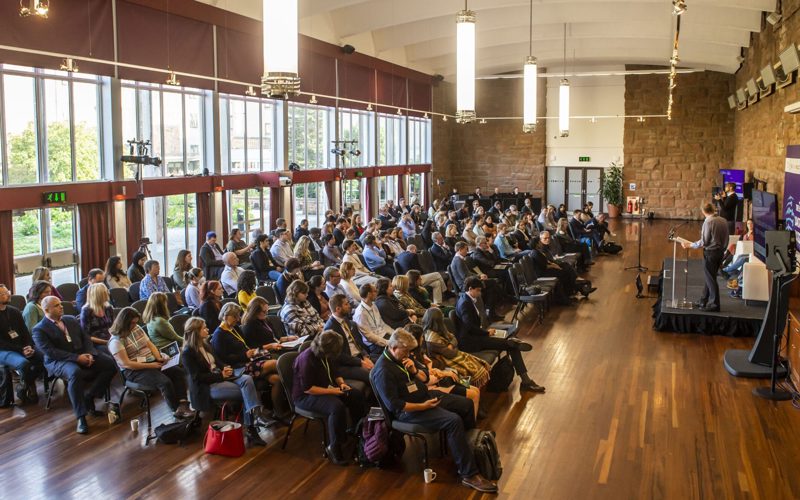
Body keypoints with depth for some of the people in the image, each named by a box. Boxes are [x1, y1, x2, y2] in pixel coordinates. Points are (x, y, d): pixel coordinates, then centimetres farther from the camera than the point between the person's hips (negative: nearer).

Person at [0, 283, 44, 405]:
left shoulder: (14, 311, 10)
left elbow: (25, 332, 10)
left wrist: (29, 346, -10)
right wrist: (21, 350, -20)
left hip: (22, 347, 6)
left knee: (44, 357, -16)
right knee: (24, 364, -34)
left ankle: (24, 384, 3)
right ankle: (25, 386, -2)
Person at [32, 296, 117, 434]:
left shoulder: (71, 320, 16)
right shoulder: (39, 329, -4)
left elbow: (85, 339, 14)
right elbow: (50, 351, -16)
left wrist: (90, 354, -8)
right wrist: (77, 357, -23)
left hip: (82, 355, 6)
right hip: (58, 361, -6)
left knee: (110, 364, -15)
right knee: (75, 373, -40)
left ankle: (89, 397, -3)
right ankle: (81, 417, -35)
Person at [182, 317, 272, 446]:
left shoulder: (205, 345, 14)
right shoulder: (188, 352, -10)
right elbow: (197, 377, -16)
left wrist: (225, 369, -2)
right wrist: (221, 375, -16)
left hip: (219, 377, 7)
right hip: (207, 386, -7)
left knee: (247, 379, -23)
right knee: (246, 391, -23)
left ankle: (256, 415, -31)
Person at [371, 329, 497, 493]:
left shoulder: (402, 357, 6)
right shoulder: (383, 371, -22)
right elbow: (394, 405, -25)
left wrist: (415, 370, -8)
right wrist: (423, 406, -22)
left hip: (425, 396, 10)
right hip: (409, 410, -10)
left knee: (465, 404, 5)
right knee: (454, 421, -26)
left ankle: (471, 441, 22)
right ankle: (469, 474, -22)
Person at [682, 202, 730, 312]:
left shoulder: (708, 222, -17)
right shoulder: (723, 221, 5)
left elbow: (703, 242, -15)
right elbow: (726, 239, 11)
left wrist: (689, 245, -5)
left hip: (710, 253, -8)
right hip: (720, 251, 8)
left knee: (710, 279, 1)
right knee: (709, 277, 16)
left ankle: (714, 304, 6)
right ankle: (703, 302, 23)